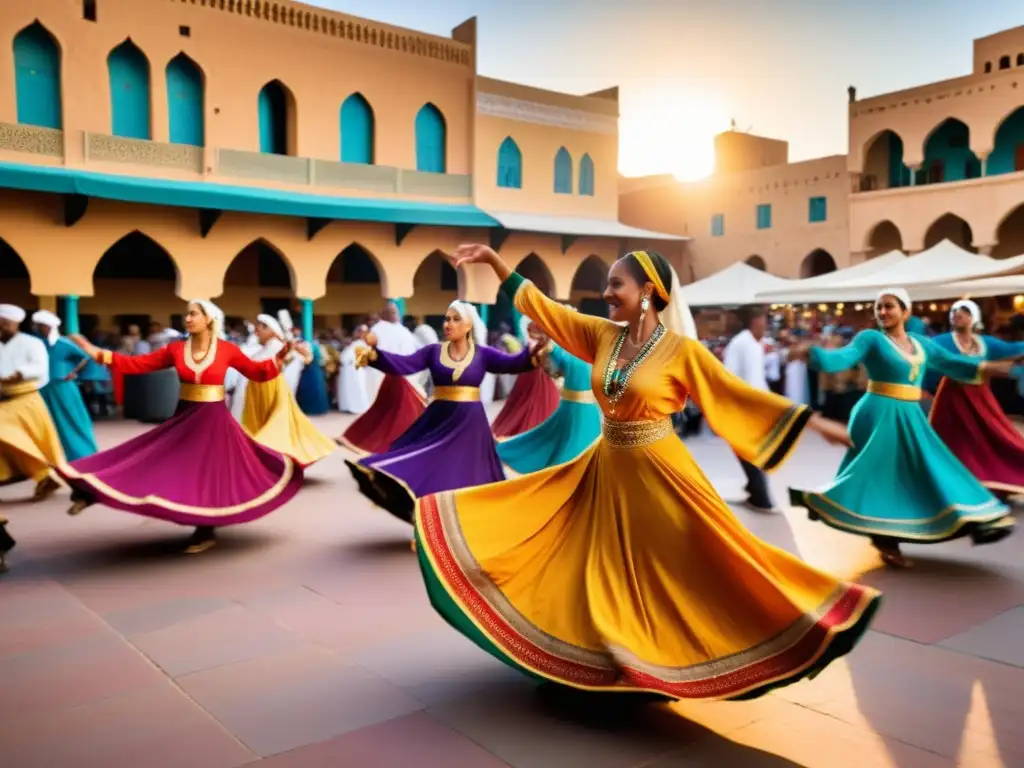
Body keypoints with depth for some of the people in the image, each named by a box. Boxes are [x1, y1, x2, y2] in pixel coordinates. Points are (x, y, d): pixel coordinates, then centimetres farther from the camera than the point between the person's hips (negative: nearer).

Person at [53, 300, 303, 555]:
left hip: (213, 420, -2)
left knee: (209, 473, 5)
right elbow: (138, 364, -1)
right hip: (185, 417, 2)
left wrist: (280, 358, -17)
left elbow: (257, 372, -1)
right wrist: (98, 353, -7)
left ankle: (205, 533, 19)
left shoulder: (227, 349, -6)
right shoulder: (176, 349, 0)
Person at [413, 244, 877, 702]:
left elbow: (739, 394, -10)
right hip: (606, 469, 5)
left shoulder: (681, 349, -13)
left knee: (683, 570, 1)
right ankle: (622, 660, 29)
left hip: (659, 474, -5)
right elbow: (542, 306, 4)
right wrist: (492, 260, 2)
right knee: (608, 573, 12)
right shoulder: (602, 335, 1)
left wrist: (814, 422, -14)